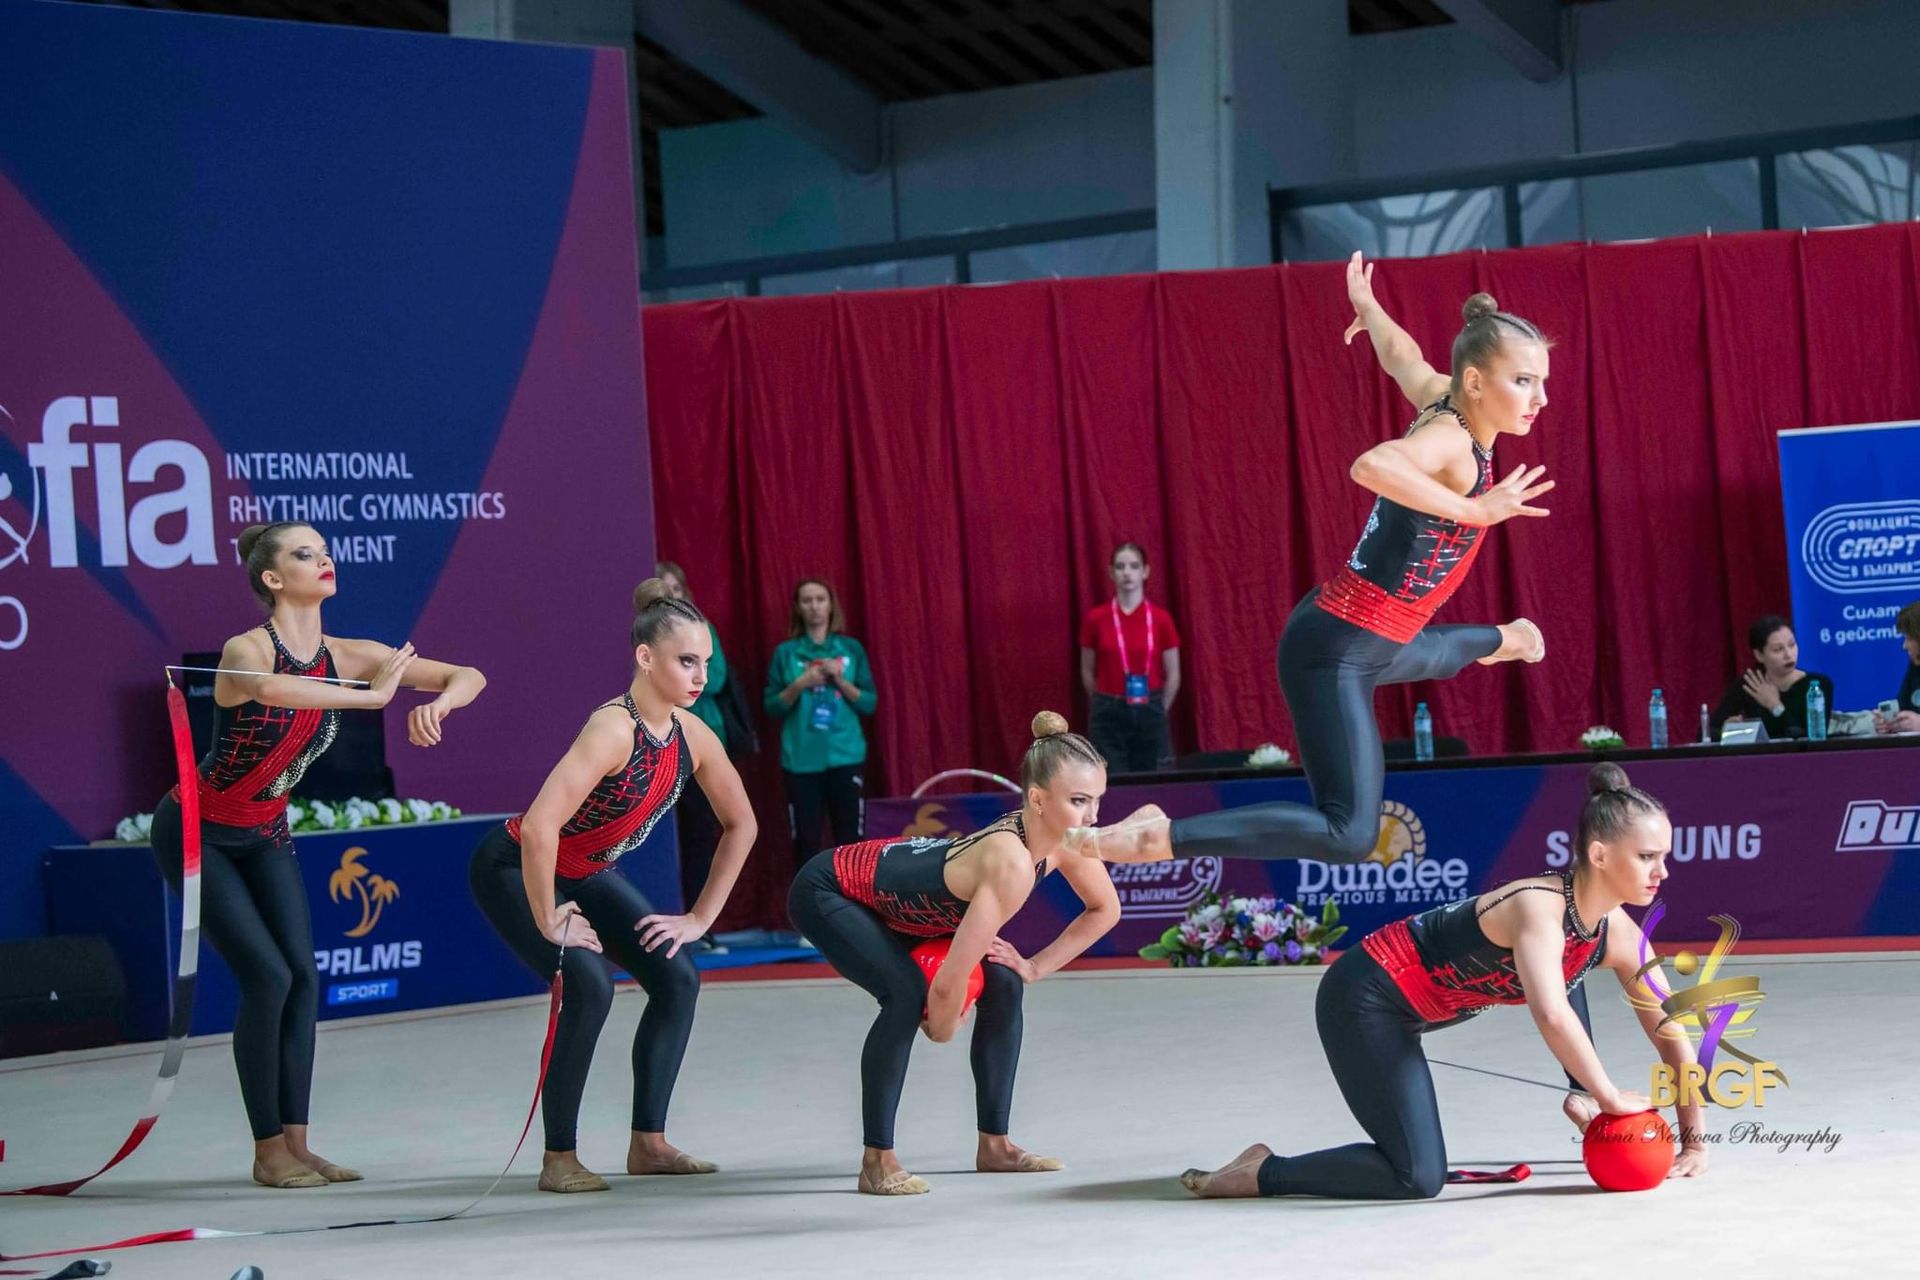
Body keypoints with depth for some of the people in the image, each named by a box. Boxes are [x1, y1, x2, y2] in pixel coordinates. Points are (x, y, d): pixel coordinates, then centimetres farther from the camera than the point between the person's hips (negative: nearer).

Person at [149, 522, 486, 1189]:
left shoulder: (346, 657, -9)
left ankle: (295, 1142, 1)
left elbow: (468, 676, -11)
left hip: (266, 834, 6)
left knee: (303, 976, -4)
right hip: (196, 831, -6)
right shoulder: (247, 650, -26)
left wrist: (439, 704, -35)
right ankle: (268, 1150, -4)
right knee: (267, 976, -13)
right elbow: (269, 687, -53)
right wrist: (371, 695, -47)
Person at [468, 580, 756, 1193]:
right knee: (590, 987, -25)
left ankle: (648, 1143, 8)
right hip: (512, 869, -8)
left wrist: (700, 917, 3)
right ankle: (558, 1160, -13)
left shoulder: (692, 735, -9)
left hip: (585, 872, 8)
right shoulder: (614, 730, -33)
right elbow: (538, 829, -42)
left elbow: (740, 825, 7)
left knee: (677, 978, -2)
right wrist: (549, 923, -31)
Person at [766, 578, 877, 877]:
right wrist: (799, 685, -12)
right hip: (801, 759, 0)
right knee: (806, 839, -2)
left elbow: (870, 703, 5)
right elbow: (772, 707, 3)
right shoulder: (786, 652, 5)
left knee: (850, 837, -1)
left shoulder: (851, 649, 7)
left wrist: (841, 681, -10)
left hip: (846, 756, 0)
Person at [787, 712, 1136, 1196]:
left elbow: (1105, 909, 6)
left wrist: (1036, 967, -1)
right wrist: (942, 1027, -17)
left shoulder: (1063, 840, -16)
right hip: (827, 890, -9)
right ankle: (877, 1162, -18)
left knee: (1002, 983, 1)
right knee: (907, 994, -28)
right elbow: (949, 984, -38)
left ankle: (994, 1145, 11)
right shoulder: (1013, 864, -39)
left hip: (898, 901, 9)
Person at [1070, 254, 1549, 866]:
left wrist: (1368, 306, 48)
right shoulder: (1449, 440, -24)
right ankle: (1136, 841, -29)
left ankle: (1501, 642, 83)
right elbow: (1372, 466, -48)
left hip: (1369, 642, 11)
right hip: (1336, 652, -11)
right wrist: (1471, 510, -42)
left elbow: (1401, 355, 27)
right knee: (1349, 832, -21)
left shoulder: (1445, 401, 3)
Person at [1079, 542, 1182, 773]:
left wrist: (1155, 710, 12)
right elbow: (1087, 673, 10)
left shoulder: (1161, 619, -1)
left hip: (1149, 715, 1)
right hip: (1108, 717, -1)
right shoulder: (1095, 619, -1)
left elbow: (1173, 675, 7)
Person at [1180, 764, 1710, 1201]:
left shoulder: (1620, 936, -4)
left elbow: (1673, 1033, 5)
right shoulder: (1540, 907, -28)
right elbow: (1551, 1016, -44)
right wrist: (1610, 1098, -34)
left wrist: (1695, 1139, 3)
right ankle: (1258, 1172, -7)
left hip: (1405, 1007, 9)